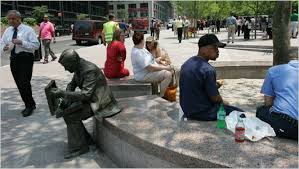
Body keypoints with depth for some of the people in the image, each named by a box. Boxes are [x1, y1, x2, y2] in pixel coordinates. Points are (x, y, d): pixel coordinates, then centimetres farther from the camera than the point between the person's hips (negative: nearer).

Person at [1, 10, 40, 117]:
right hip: (13, 59, 6)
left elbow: (36, 45, -11)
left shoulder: (28, 30, -5)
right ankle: (30, 104, 27)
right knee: (19, 84, 11)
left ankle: (29, 106, 9)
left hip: (26, 58, -6)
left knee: (24, 83, -9)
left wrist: (21, 42, -21)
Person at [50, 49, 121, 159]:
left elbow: (85, 94, -32)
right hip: (89, 98, 10)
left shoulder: (90, 70, -26)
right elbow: (72, 84, 15)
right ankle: (85, 139, 9)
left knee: (71, 115, -18)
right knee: (65, 110, 0)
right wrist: (66, 98, -3)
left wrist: (63, 93, -33)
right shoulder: (78, 68, 2)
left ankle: (79, 147, -2)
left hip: (98, 102, -9)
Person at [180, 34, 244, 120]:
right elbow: (215, 98, -17)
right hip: (202, 113, -8)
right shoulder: (208, 70, -25)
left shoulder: (186, 64, 1)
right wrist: (223, 102, 5)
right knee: (239, 113, 5)